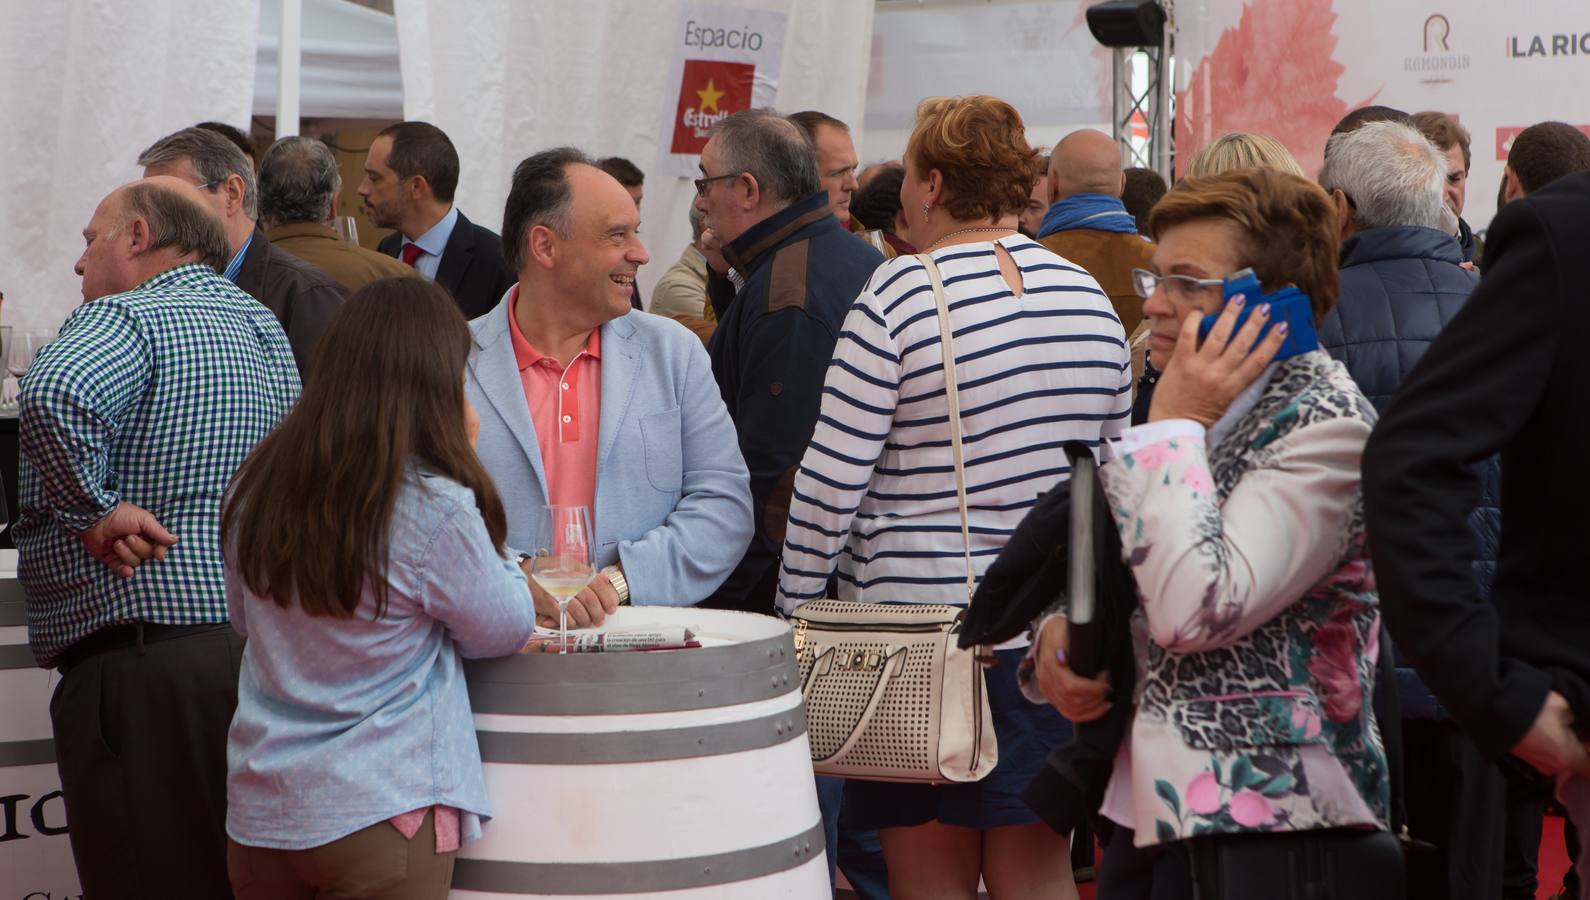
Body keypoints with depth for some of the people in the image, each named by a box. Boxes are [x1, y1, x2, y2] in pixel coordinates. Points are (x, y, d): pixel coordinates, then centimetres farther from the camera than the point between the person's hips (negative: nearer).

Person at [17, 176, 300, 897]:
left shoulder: (128, 319, -10)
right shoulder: (261, 324, 18)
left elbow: (55, 395, -32)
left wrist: (94, 509, -19)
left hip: (147, 668, -9)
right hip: (257, 642, 9)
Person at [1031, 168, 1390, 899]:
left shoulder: (1325, 425, -16)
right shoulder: (1201, 408, 10)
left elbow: (1193, 611, -27)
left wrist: (1174, 428, -17)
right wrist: (1059, 632, -3)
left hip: (1256, 820, -8)